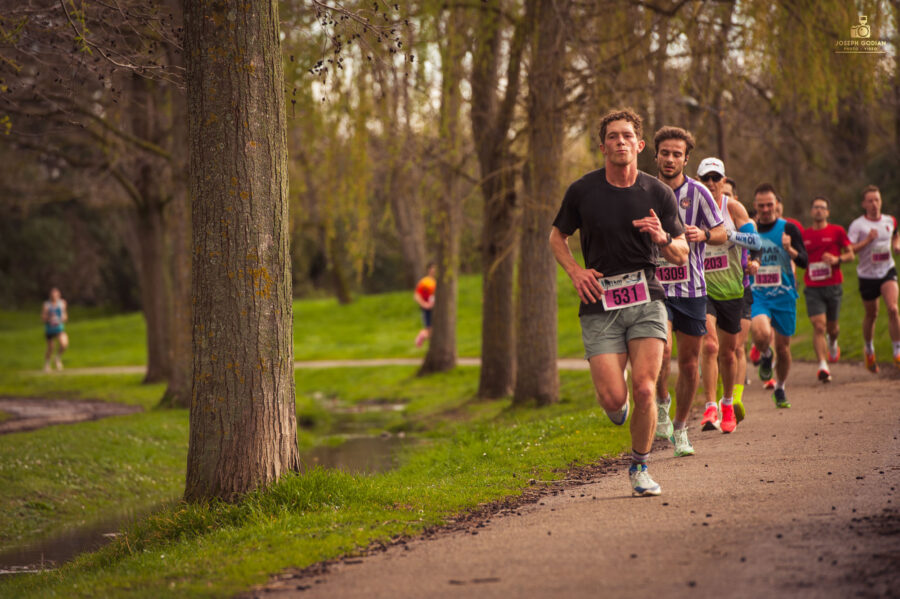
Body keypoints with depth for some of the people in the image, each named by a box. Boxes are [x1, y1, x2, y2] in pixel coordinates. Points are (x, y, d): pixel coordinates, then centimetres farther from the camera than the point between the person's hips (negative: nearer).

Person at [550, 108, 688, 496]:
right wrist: (575, 271, -3)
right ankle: (618, 409, 29)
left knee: (644, 389, -13)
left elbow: (681, 255, 9)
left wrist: (663, 238, -14)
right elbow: (557, 236, 15)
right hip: (600, 304, 0)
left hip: (646, 300, 1)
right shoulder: (582, 191, 0)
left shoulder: (658, 194, 2)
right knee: (612, 398, -12)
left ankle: (639, 467, 10)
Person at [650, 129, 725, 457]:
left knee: (689, 362, 5)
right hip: (655, 287, -1)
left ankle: (680, 428, 21)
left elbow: (722, 233, 3)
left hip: (692, 288, 1)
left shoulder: (697, 192, 0)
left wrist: (702, 235, -18)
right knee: (661, 350, -22)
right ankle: (661, 401, 7)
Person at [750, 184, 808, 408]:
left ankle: (780, 389, 29)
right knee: (761, 333, -28)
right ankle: (765, 356, 7)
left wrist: (790, 250, -27)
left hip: (784, 296, 0)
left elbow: (803, 262, -8)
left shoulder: (788, 229, -1)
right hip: (756, 295, 0)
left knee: (783, 347, 5)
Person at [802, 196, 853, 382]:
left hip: (833, 286, 0)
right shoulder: (804, 235, 8)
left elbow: (850, 254, 4)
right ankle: (823, 366, -19)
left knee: (832, 326, 13)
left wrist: (837, 259, -15)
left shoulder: (837, 231, 1)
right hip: (813, 288, 0)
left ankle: (833, 343, 49)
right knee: (819, 326, -15)